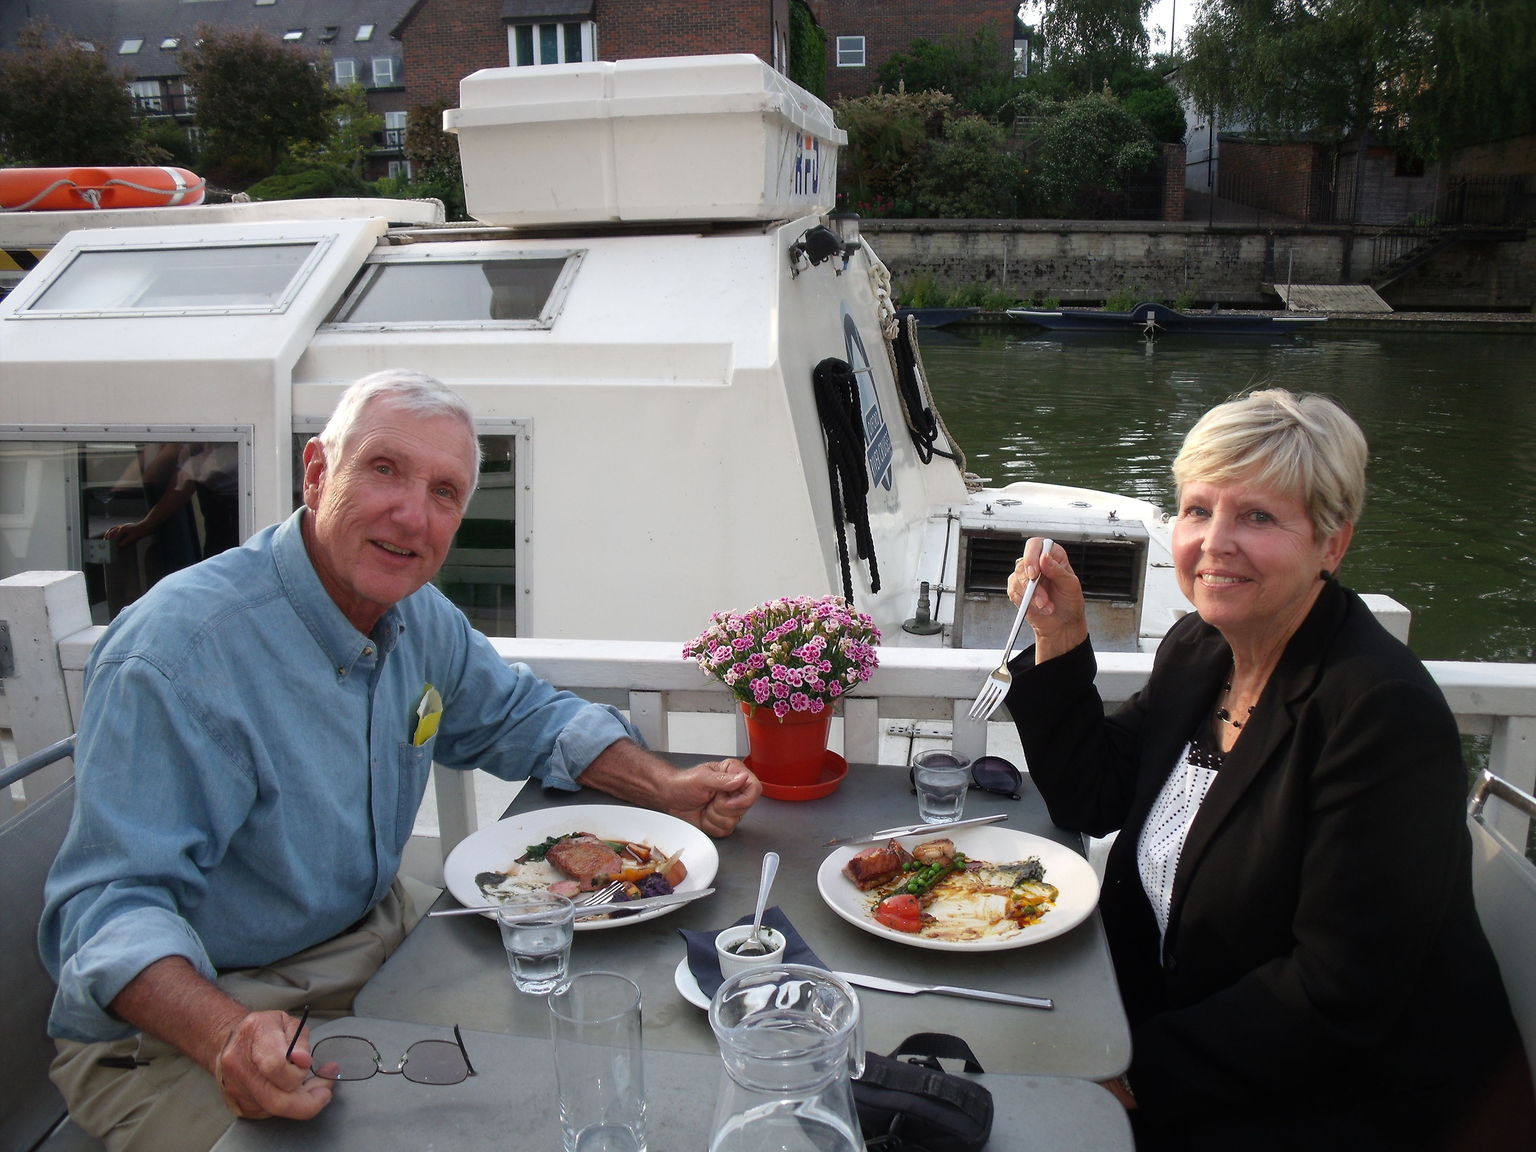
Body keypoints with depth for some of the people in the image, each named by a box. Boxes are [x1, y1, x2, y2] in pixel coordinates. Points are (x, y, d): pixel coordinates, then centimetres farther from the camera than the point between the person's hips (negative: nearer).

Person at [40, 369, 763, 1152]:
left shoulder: (420, 618, -1)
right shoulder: (177, 654, -26)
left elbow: (524, 718, 14)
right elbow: (115, 901, -26)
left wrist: (667, 788, -2)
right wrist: (227, 1038, -45)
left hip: (382, 949, 6)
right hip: (182, 1028, -6)